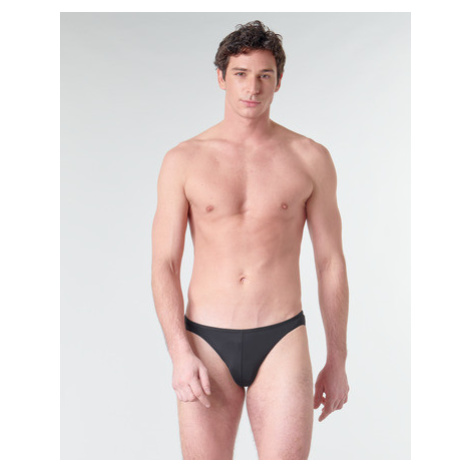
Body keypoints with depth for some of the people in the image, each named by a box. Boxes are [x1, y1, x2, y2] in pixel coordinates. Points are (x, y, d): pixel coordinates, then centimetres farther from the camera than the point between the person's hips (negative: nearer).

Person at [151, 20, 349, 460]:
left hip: (281, 341, 0)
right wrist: (180, 354, -14)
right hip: (206, 343, 1)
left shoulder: (310, 158, 1)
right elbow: (163, 264, -1)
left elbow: (331, 262, 5)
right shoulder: (183, 160, 1)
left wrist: (337, 360, 6)